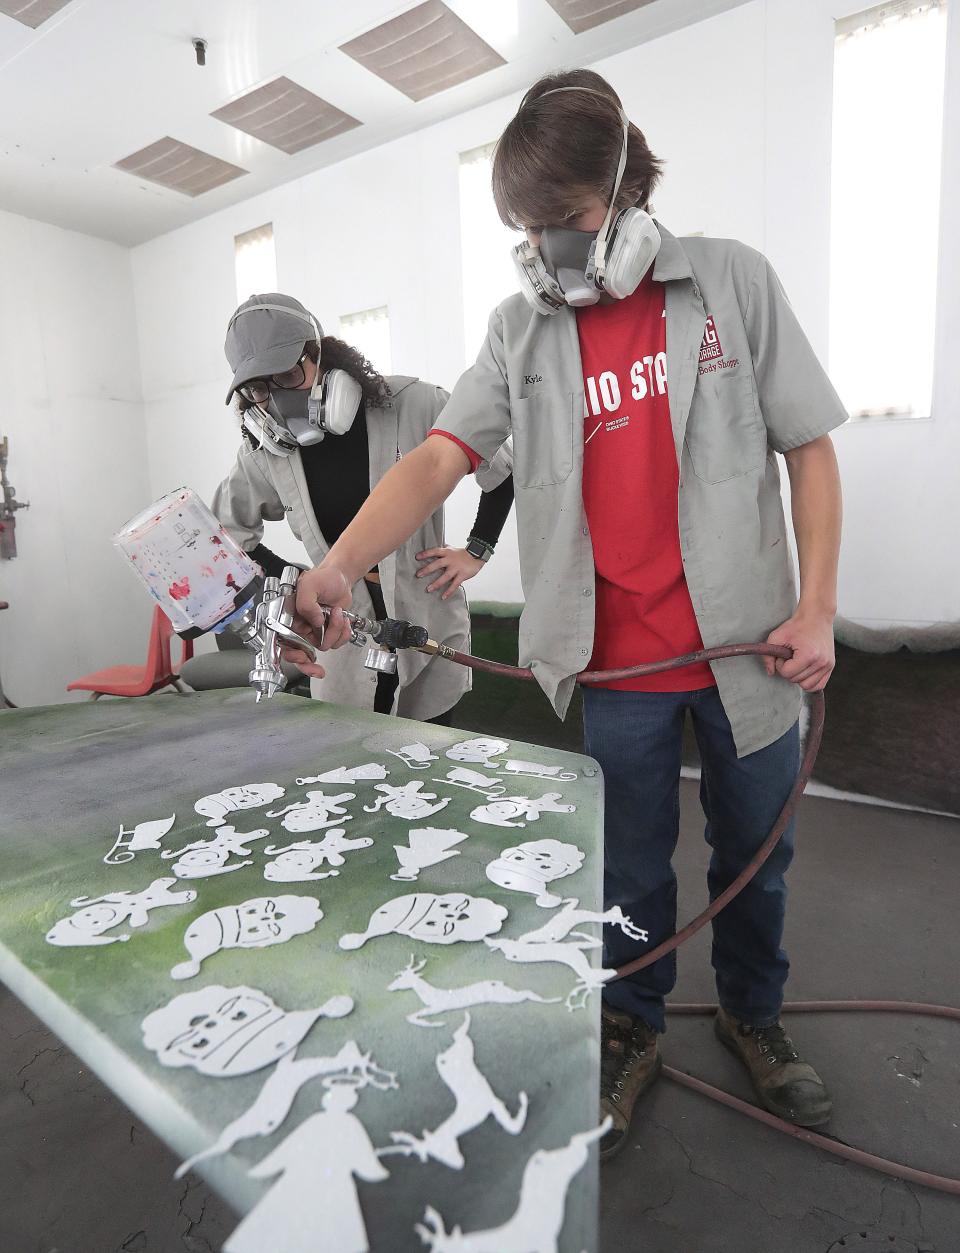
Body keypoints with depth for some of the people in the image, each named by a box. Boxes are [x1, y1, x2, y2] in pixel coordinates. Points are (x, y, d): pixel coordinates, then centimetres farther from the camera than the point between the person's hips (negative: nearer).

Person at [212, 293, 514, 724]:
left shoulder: (411, 405, -11)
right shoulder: (265, 451, -2)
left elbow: (506, 468, -1)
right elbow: (230, 532, 15)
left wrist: (475, 554, -2)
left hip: (427, 613, -2)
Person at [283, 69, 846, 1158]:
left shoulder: (732, 281, 0)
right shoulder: (520, 330, 3)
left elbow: (808, 448, 1)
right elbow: (438, 457, -8)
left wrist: (816, 608, -6)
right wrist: (340, 563, -24)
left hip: (747, 645, 1)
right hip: (619, 661, 0)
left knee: (754, 852, 18)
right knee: (631, 863, 14)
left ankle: (753, 1015, 45)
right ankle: (633, 1026, 41)